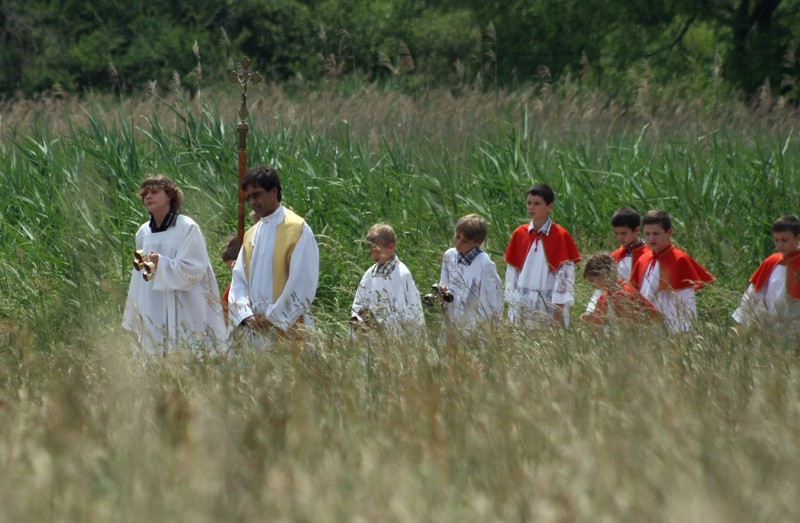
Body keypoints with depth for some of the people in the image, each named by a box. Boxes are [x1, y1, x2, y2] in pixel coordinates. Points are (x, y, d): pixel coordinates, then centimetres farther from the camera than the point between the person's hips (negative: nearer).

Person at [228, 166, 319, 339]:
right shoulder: (251, 235, 17)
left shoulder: (298, 229, -3)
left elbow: (302, 283, -10)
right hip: (256, 330, 5)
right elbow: (239, 280, 9)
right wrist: (246, 315, -8)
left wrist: (273, 318, -12)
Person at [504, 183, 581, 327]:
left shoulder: (561, 236, -4)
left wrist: (559, 307, -9)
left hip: (549, 303, -3)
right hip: (523, 303, 3)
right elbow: (512, 271, 11)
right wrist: (512, 302, 7)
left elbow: (566, 273, -5)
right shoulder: (519, 234, 7)